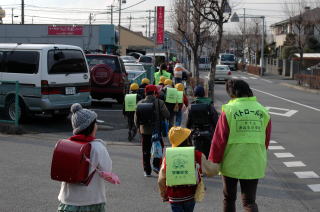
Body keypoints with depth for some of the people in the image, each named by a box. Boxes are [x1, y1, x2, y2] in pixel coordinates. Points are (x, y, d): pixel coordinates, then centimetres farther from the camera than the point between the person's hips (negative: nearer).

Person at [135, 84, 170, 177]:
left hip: (144, 130, 3)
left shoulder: (140, 103, 0)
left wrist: (139, 127, 21)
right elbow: (167, 115, -11)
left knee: (146, 151, 10)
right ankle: (156, 165, 2)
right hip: (156, 130, -3)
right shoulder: (159, 102, -9)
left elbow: (136, 118, 5)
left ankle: (147, 170, 11)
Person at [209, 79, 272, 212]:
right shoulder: (263, 111, 2)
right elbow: (266, 141, 9)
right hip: (254, 165, 2)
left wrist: (213, 162, 0)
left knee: (229, 199, 16)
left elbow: (219, 140, -10)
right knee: (249, 201, 7)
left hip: (231, 164, -2)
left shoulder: (228, 110, -10)